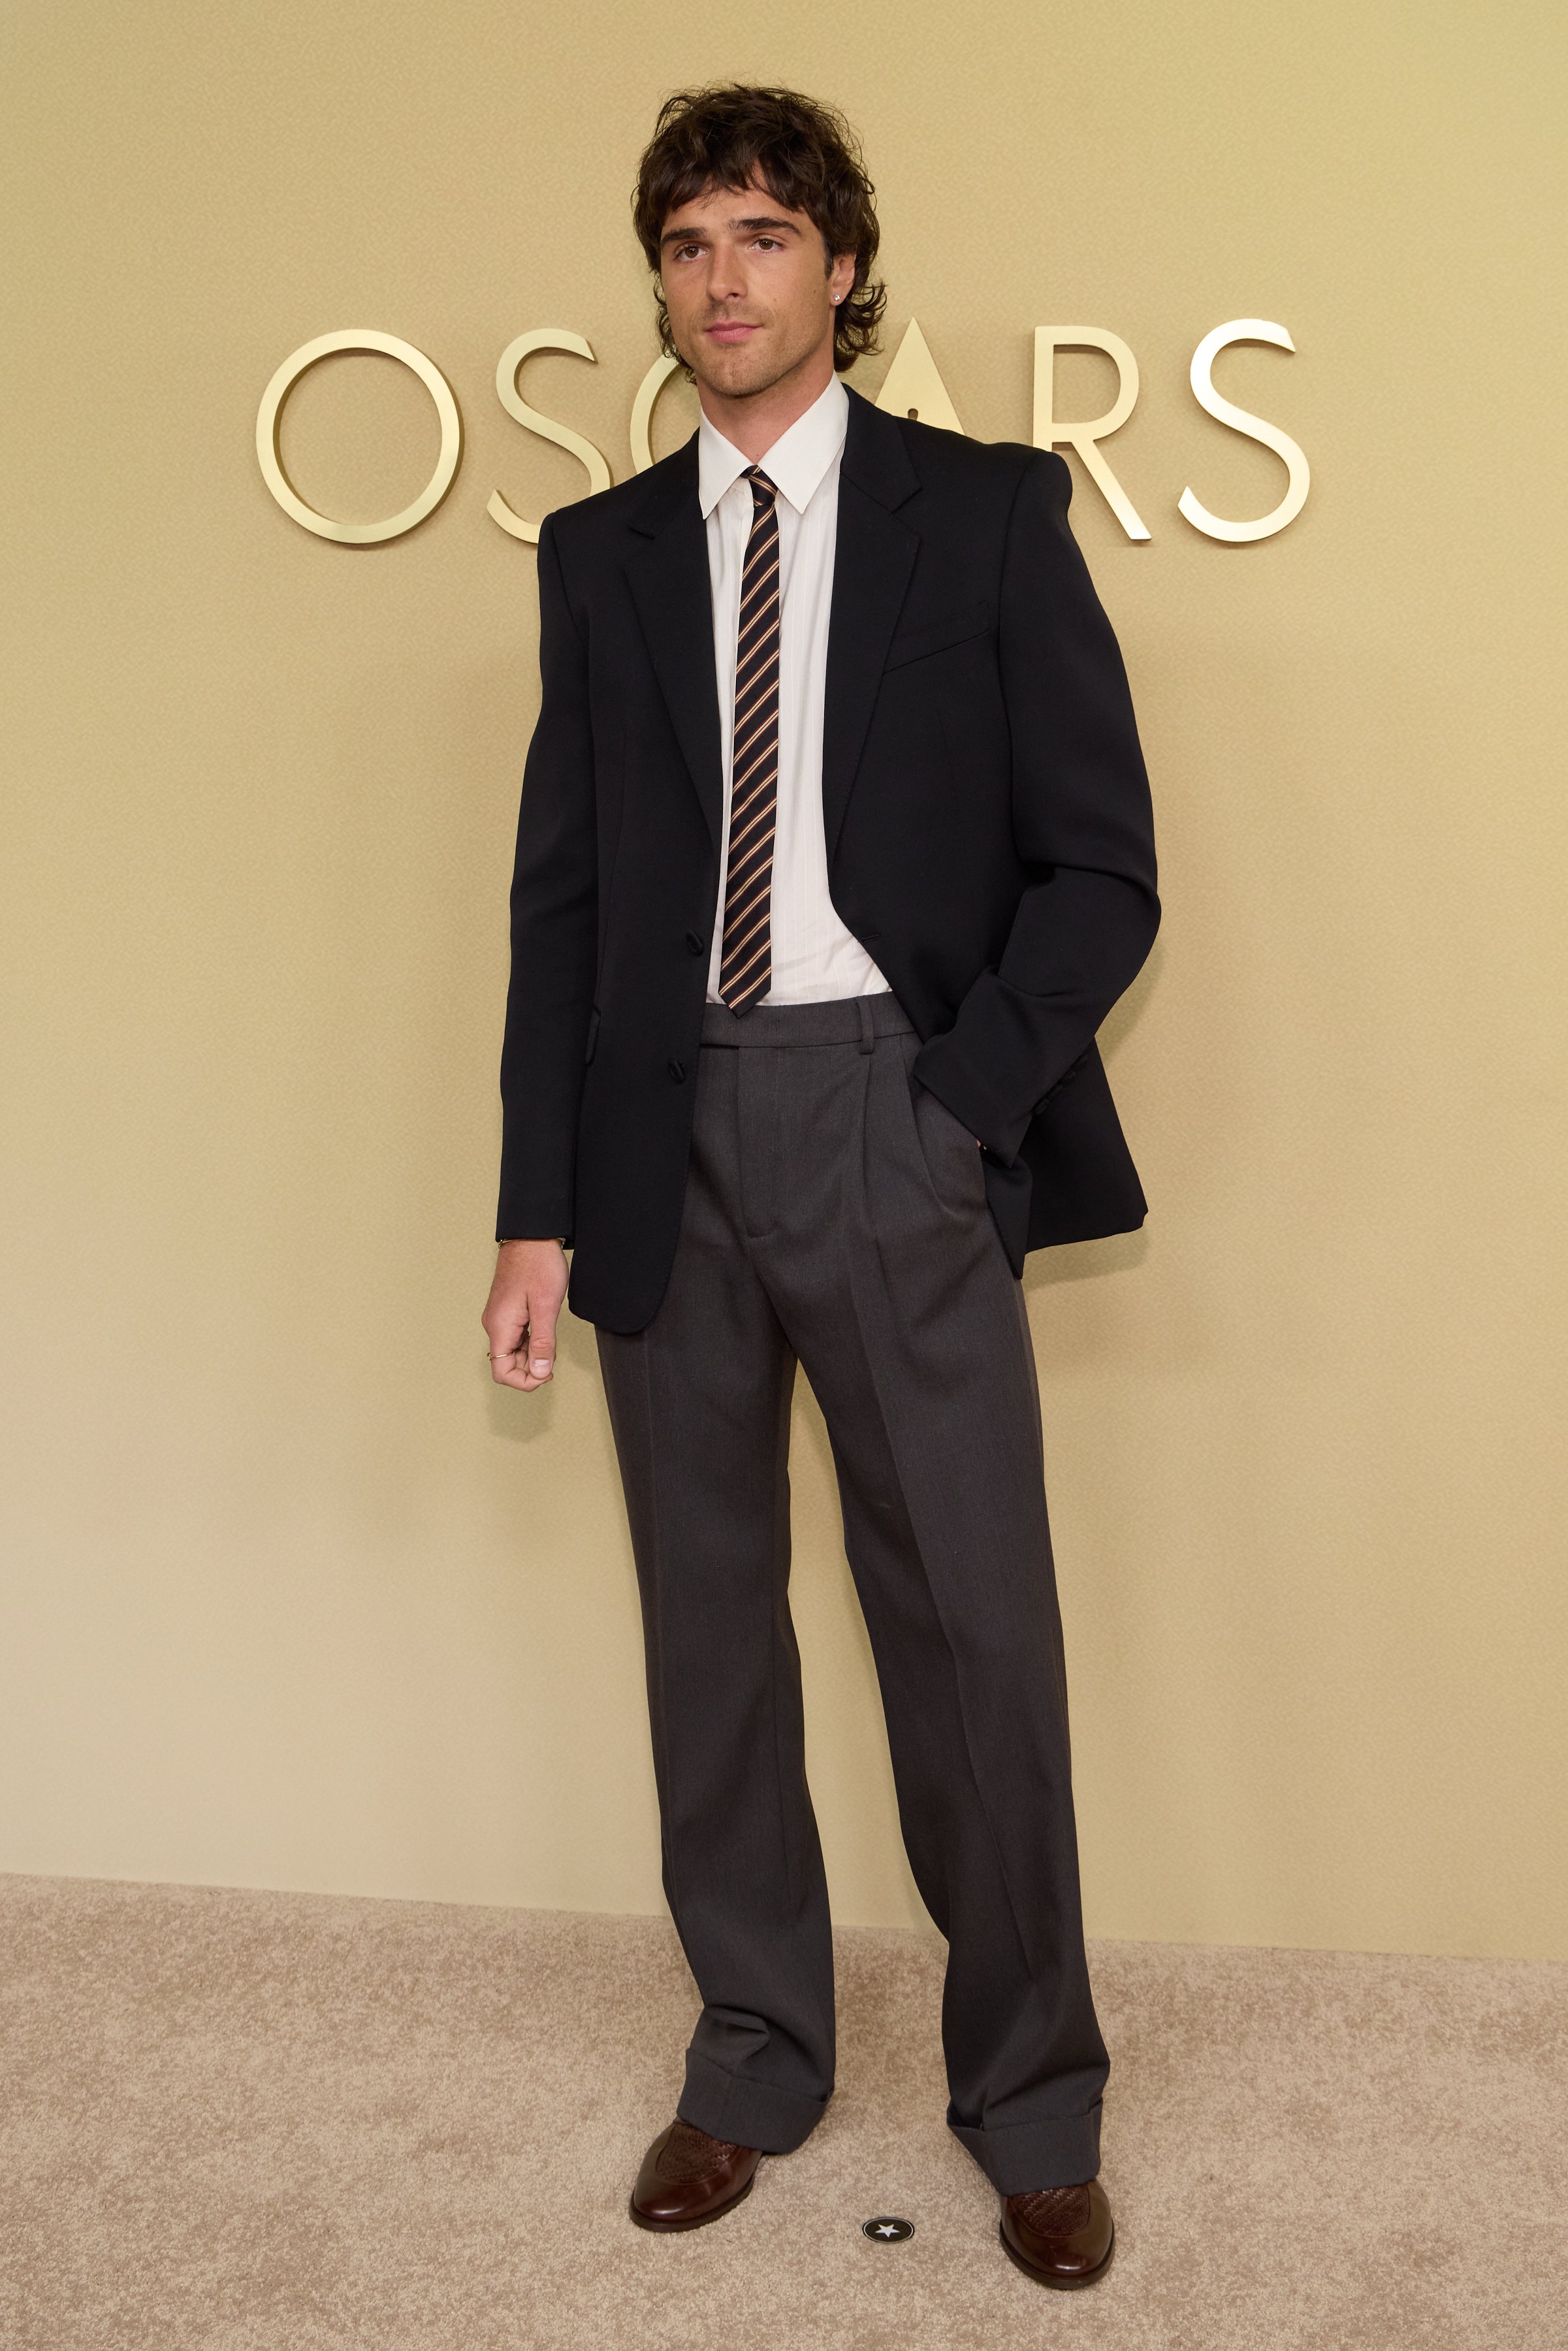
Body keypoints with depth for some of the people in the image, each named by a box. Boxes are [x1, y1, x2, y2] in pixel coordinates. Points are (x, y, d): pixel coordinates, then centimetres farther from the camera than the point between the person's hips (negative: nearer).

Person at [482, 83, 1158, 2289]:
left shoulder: (988, 514, 3)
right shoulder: (602, 552, 12)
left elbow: (1102, 873, 0)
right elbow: (561, 894, 9)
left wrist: (953, 1101, -10)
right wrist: (539, 1206, 3)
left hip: (895, 1124, -3)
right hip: (664, 1135, 3)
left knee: (973, 1622, 0)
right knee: (708, 1619, 11)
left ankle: (1033, 2108, 18)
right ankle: (752, 2065, 28)